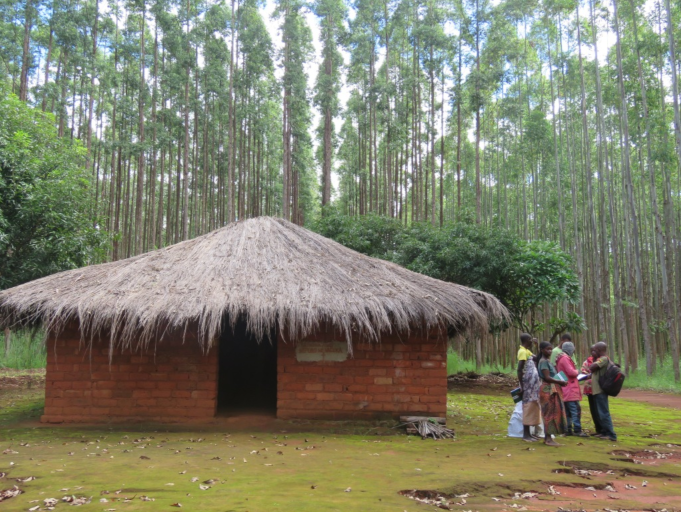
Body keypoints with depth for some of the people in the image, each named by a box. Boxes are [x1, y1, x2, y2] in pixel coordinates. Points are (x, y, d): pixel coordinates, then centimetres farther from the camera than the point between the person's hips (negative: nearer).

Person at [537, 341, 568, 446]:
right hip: (548, 389, -10)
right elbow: (547, 377, -21)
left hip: (552, 389, 10)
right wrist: (560, 382, -19)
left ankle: (547, 437, 16)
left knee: (553, 413, 11)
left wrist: (559, 382, 8)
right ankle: (548, 438, -5)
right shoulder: (543, 361, -14)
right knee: (550, 413, -8)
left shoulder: (548, 361, 15)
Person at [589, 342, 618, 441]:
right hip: (598, 390, 10)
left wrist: (594, 359, -7)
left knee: (604, 413, -8)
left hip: (600, 390, -10)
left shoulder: (604, 359, -15)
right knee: (601, 413, 16)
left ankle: (611, 435, -6)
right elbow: (593, 370, 18)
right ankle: (605, 432, 23)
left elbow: (591, 368, -20)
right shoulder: (602, 359, 15)